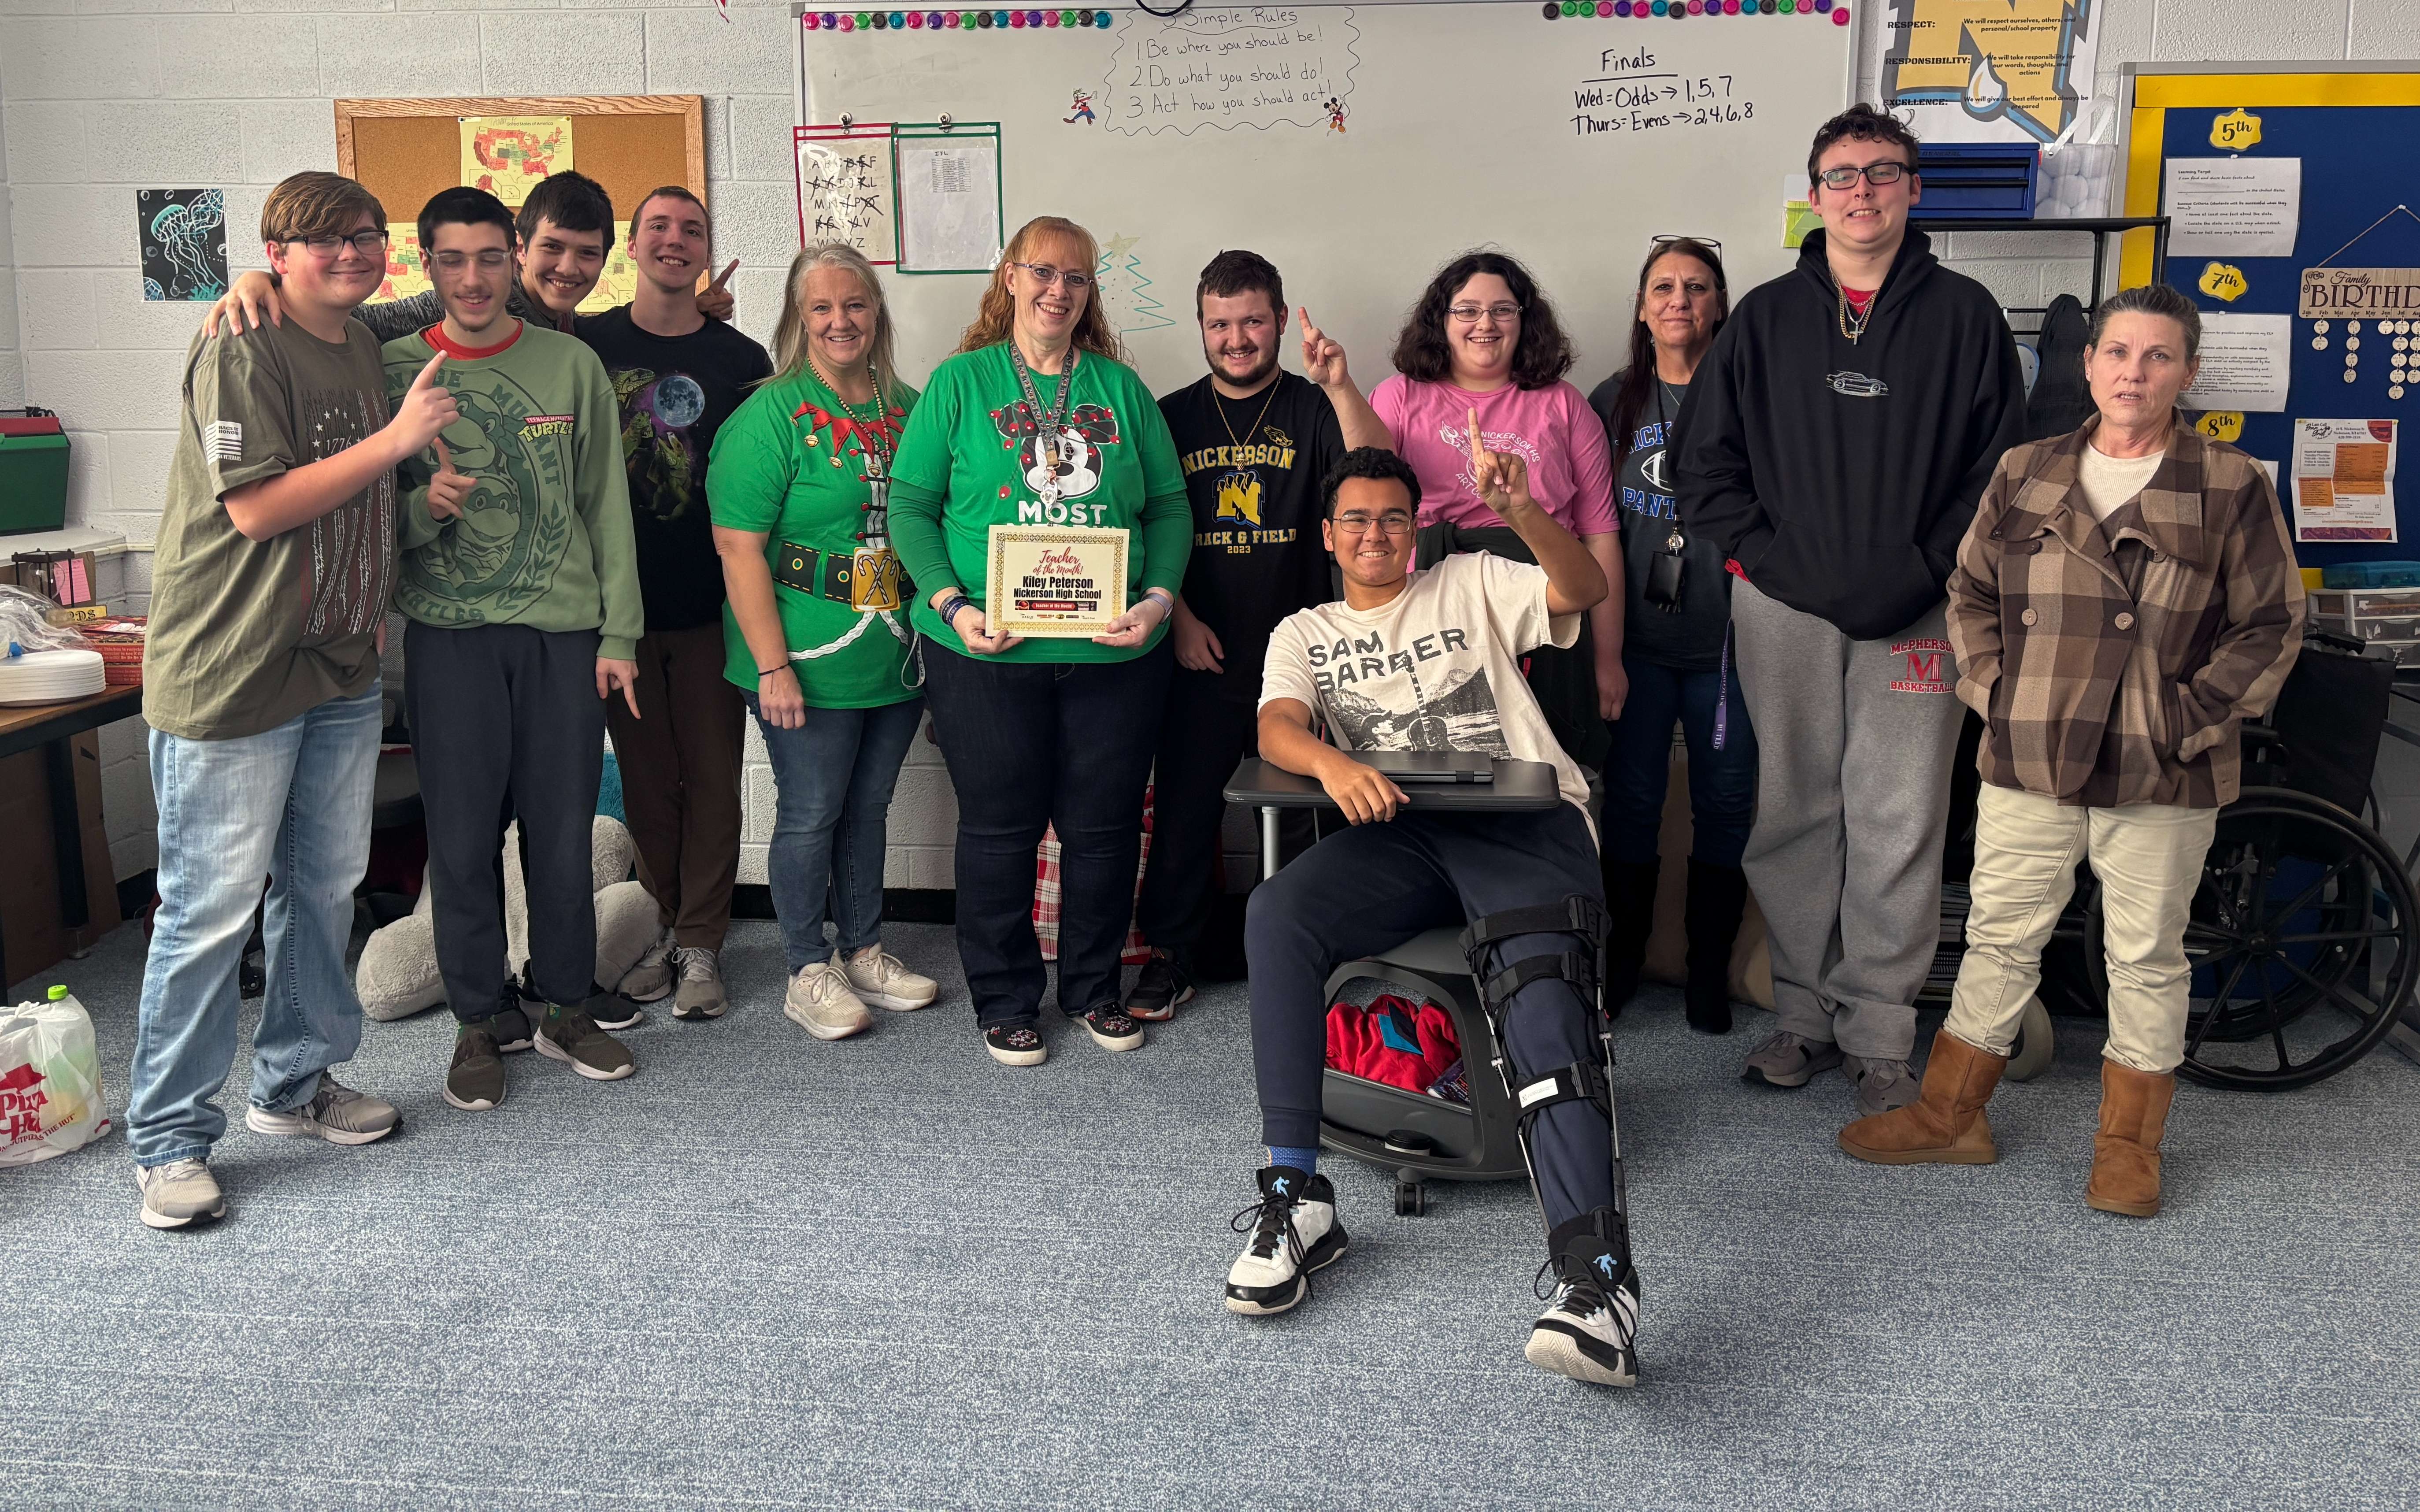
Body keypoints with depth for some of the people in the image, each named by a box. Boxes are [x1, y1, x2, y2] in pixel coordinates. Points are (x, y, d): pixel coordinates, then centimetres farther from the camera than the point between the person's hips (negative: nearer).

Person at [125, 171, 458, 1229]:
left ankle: (294, 1083, 32)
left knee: (325, 887, 15)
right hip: (229, 674, -8)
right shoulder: (241, 350, -12)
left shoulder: (367, 348, 13)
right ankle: (168, 1138, 9)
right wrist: (396, 440, -19)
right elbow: (258, 508, -20)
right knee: (211, 908, -3)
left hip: (341, 671, 8)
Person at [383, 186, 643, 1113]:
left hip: (563, 632, 1)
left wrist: (619, 634, 1)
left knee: (564, 835, 6)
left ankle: (565, 1009, 23)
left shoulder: (572, 366, 4)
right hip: (449, 634, 0)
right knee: (463, 838, 4)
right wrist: (424, 506, -18)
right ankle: (481, 1020, 20)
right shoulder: (392, 369, 2)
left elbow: (606, 506, 5)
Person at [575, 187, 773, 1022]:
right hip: (621, 605, 1)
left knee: (712, 778, 4)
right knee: (645, 780, 9)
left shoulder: (741, 359, 2)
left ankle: (700, 944, 15)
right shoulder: (586, 345, 3)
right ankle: (669, 927, 24)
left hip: (710, 606, -1)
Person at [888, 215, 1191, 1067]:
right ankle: (1005, 1001, 22)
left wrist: (1158, 599, -7)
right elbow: (911, 507, 0)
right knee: (999, 827, 6)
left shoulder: (1121, 388, 10)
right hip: (987, 651, -2)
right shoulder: (961, 382, 3)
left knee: (1104, 827, 9)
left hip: (1115, 653, 2)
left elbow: (1169, 507, 10)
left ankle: (1094, 988, 28)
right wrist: (952, 604, -13)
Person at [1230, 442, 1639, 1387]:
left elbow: (1584, 590, 6)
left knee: (1540, 983, -32)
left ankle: (1597, 1274, -43)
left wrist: (1517, 508, -13)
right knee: (1275, 915, -29)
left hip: (1525, 814, -2)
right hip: (1396, 831, 2)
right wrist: (1331, 763, -20)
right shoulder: (1306, 632, 25)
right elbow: (1275, 727, 5)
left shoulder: (1473, 585, 24)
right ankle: (1296, 1197, -22)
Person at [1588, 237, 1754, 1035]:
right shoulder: (1615, 400, 9)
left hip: (1725, 636, -1)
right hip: (1638, 633, 1)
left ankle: (1709, 967, 18)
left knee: (1725, 799, 5)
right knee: (1632, 797, 5)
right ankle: (1622, 959, 19)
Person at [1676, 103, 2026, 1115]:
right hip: (1783, 609, 2)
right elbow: (1706, 461, 8)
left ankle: (1880, 1038, 8)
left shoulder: (1963, 315, 6)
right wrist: (1767, 558, -3)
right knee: (1795, 817, 6)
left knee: (1900, 827, -2)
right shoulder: (1766, 317, 10)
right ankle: (1806, 1014, 18)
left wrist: (1927, 570, -8)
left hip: (1913, 614, -1)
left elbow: (1999, 464, 3)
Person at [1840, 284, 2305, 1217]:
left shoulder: (2233, 488, -1)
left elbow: (2271, 625, 1)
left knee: (2148, 959, 9)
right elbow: (1971, 590, 14)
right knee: (1999, 939, 11)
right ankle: (1949, 1118, 23)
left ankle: (2129, 1144, 24)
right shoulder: (2026, 475, 8)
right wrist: (1992, 688, 2)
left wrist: (2192, 717, -7)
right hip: (2029, 762, 2)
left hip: (2162, 781, -2)